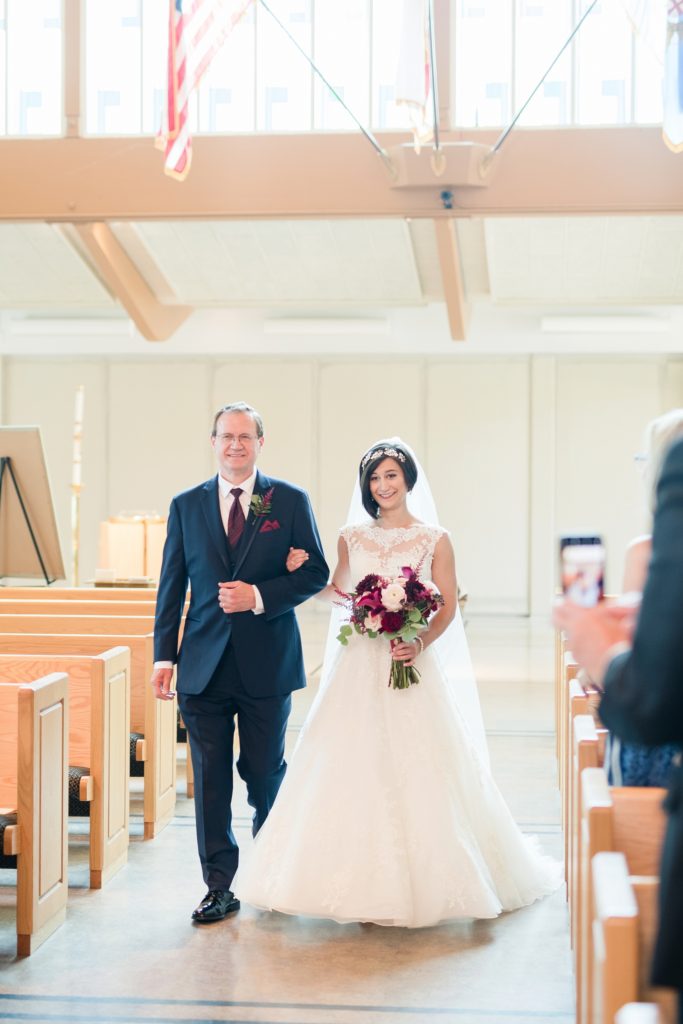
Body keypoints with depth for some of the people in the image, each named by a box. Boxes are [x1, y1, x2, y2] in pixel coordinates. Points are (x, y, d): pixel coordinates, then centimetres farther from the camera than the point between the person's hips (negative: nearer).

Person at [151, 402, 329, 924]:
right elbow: (172, 585, 7)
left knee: (266, 773, 10)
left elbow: (316, 572, -1)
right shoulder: (186, 505, 7)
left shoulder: (290, 501, 1)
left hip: (267, 664, -1)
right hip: (204, 665, 2)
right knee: (210, 778, 3)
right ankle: (219, 886, 12)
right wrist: (164, 655, 1)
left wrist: (260, 597, -15)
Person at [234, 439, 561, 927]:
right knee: (353, 771, 0)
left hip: (412, 666, -3)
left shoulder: (435, 540, 0)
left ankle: (422, 880, 11)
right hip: (358, 667, 3)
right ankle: (362, 880, 11)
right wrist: (304, 573, 8)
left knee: (415, 773, -3)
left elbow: (447, 608, -2)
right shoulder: (352, 537, 9)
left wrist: (420, 644, -17)